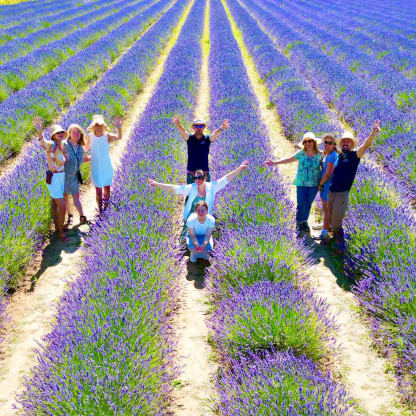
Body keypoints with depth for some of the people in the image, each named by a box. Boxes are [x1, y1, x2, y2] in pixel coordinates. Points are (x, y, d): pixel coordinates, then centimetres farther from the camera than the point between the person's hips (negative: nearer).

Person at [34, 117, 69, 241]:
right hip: (54, 178, -7)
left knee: (55, 203, 23)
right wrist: (39, 131, -61)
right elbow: (42, 141, -42)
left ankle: (57, 225, 37)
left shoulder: (62, 145, 5)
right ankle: (61, 232, 7)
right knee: (62, 207, -6)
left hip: (61, 177, 7)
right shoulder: (51, 144, -17)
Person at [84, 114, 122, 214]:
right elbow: (85, 149, 13)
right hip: (96, 168, 0)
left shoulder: (107, 136, -11)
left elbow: (119, 137, -34)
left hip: (107, 168, 0)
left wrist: (119, 129, -53)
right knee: (98, 191, -1)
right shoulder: (90, 136, -5)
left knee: (107, 190, 13)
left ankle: (106, 208, 38)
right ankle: (100, 212, 13)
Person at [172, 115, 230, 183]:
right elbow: (183, 131, -21)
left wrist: (222, 128, -46)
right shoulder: (190, 138, -1)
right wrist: (177, 124, -45)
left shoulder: (207, 139, -2)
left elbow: (215, 134, -22)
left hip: (205, 173, 0)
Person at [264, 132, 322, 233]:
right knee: (301, 204, 1)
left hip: (314, 184, 1)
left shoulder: (320, 155, -2)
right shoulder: (301, 153, -3)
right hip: (301, 183, -1)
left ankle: (305, 222, 30)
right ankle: (298, 223, 17)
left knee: (308, 204, 11)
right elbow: (288, 160, -2)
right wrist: (274, 163, -8)